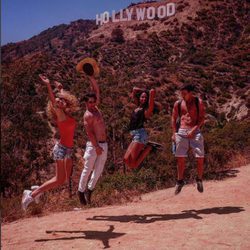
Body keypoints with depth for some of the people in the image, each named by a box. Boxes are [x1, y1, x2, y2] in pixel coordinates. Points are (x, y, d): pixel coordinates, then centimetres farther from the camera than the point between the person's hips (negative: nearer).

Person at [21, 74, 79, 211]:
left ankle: (38, 189, 19)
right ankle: (31, 194, -4)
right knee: (59, 180, -10)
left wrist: (61, 89, 37)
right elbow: (53, 102, -29)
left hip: (68, 150, 8)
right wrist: (48, 85, -37)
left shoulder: (67, 114, 8)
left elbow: (63, 97, 29)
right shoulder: (59, 114, -10)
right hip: (61, 149, -8)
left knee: (65, 179, 12)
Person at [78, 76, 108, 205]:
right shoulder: (87, 115, -10)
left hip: (103, 144, 8)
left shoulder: (95, 108, 12)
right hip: (93, 145, -7)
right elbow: (89, 133, -16)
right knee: (88, 169, 1)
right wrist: (96, 147, -20)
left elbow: (96, 89, 14)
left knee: (99, 170, 9)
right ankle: (81, 191, 14)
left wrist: (91, 77, 5)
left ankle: (89, 190, 21)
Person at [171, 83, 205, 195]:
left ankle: (199, 179, 15)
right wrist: (174, 133, 4)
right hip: (181, 132, 2)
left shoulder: (198, 102, 3)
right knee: (180, 158, 4)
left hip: (195, 131, -2)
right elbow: (174, 118, 14)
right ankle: (180, 181, 19)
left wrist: (193, 130, -14)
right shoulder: (178, 103, 9)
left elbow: (202, 118, -2)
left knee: (200, 158, -6)